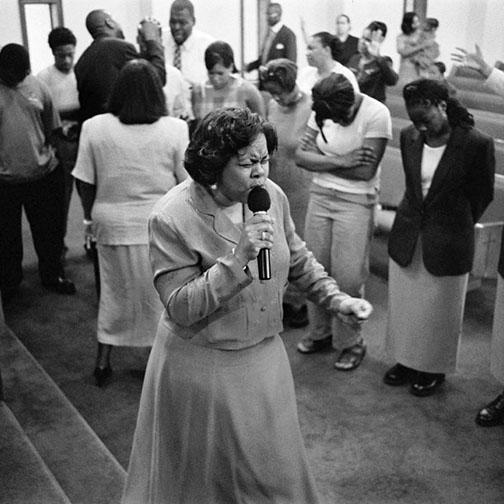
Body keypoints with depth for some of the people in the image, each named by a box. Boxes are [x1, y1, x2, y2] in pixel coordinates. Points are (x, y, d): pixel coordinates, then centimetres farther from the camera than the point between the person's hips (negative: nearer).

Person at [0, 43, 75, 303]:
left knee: (49, 231, 14)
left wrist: (47, 150, 5)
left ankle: (52, 274, 35)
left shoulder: (37, 86, 1)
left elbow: (51, 125, 10)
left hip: (43, 174, 3)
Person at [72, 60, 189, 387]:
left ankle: (103, 360, 26)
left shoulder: (94, 128, -8)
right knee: (159, 294, 16)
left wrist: (91, 216, 13)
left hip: (112, 224, 2)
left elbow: (84, 181, -3)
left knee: (114, 290, 19)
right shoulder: (174, 129, -12)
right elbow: (188, 182, -8)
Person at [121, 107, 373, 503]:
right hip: (202, 368, -5)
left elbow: (296, 258, 11)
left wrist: (334, 297, 4)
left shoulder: (271, 196, -6)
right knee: (205, 472, 16)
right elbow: (179, 307, -23)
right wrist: (237, 260, -32)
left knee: (274, 469, 21)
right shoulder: (172, 218, -22)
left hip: (264, 357, 5)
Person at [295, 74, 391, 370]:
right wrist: (340, 161, -18)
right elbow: (301, 156, -3)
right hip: (320, 196, 5)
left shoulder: (376, 115, -17)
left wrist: (321, 159, -10)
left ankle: (351, 342, 18)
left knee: (348, 277, -2)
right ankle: (320, 333, 29)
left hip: (356, 203, -5)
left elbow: (365, 171, -20)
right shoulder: (322, 112, 0)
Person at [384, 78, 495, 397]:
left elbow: (483, 194, -3)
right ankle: (407, 360, 36)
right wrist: (417, 217, 13)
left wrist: (456, 224, 5)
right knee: (404, 305, 15)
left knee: (439, 310, 11)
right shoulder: (409, 137, -3)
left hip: (447, 243, -4)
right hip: (407, 237, 4)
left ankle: (435, 368, 32)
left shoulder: (476, 144, -17)